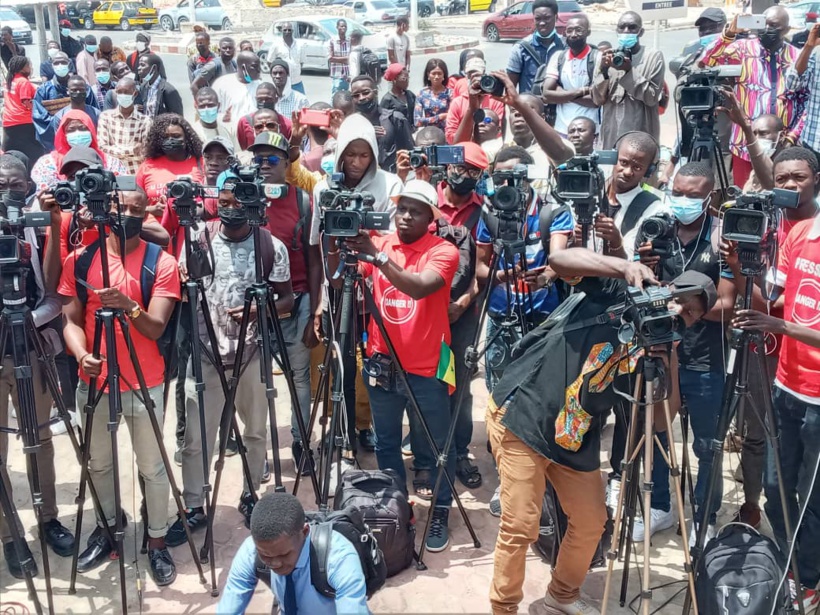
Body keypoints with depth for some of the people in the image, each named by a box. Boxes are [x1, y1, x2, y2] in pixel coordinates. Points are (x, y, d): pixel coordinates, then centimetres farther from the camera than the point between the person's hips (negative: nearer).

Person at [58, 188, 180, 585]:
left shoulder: (162, 262, -9)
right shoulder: (79, 260, -1)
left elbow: (155, 328, -16)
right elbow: (71, 320, 0)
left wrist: (130, 306, -37)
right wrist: (82, 355, -20)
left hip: (145, 385, -2)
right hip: (93, 382, 3)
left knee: (152, 468, 7)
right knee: (99, 463, 17)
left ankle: (157, 541, 23)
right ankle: (107, 527, 38)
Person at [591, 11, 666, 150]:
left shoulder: (654, 57, 2)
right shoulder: (607, 57, 9)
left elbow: (653, 97, -7)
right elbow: (597, 99, 3)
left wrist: (629, 71, -16)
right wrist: (603, 70, -13)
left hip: (642, 136, -2)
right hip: (611, 136, 2)